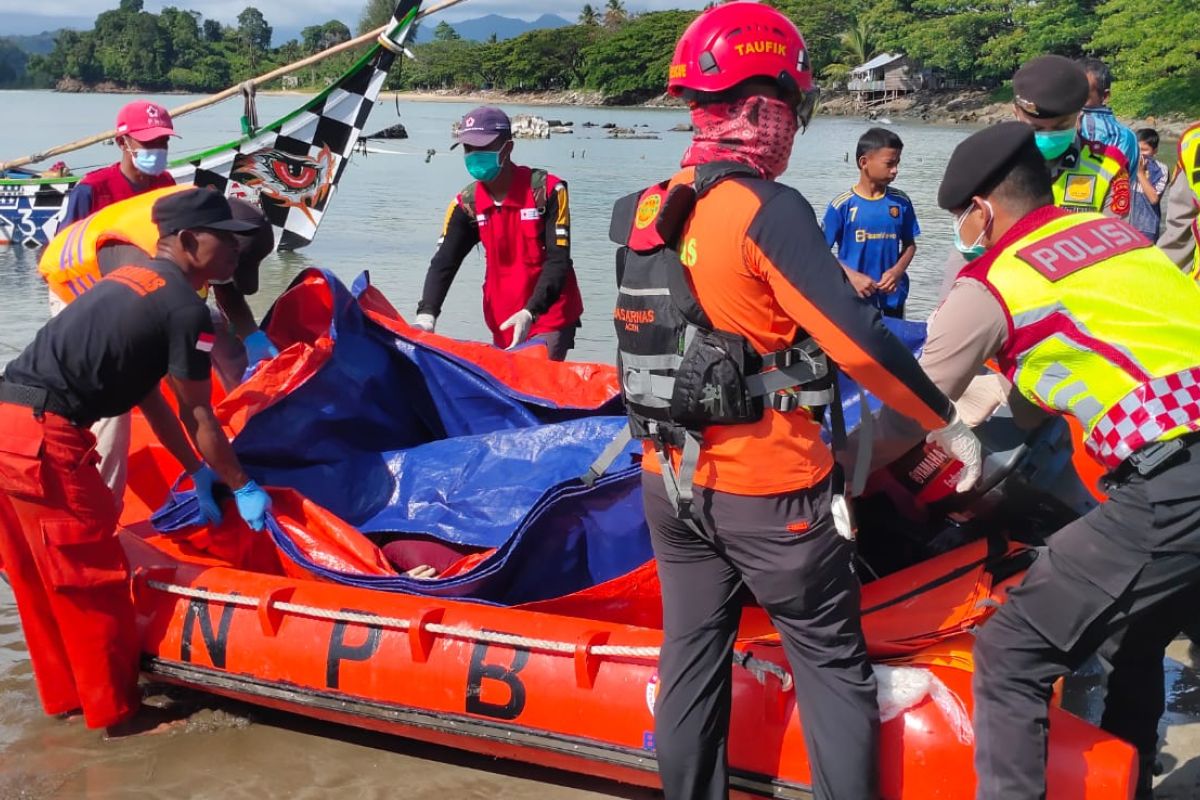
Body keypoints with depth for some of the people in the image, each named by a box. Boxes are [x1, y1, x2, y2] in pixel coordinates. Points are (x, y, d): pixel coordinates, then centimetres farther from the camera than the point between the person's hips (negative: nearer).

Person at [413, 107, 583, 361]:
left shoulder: (547, 190, -14)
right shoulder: (467, 204, -2)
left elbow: (558, 260, -17)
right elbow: (443, 262, -7)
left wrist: (530, 312, -30)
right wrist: (426, 313, -25)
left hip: (551, 318, -5)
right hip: (502, 323, 5)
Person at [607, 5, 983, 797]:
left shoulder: (646, 212, 3)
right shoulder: (767, 210, -17)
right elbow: (857, 342, -22)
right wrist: (948, 424, -10)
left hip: (671, 485, 6)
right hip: (770, 491, -6)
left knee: (692, 659, 17)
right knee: (832, 667, 9)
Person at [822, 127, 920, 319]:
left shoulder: (901, 202, 0)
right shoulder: (843, 205, -11)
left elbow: (910, 245, 9)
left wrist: (897, 271, -10)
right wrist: (853, 277, -18)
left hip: (892, 297, 3)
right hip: (854, 298, -3)